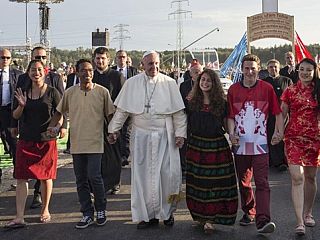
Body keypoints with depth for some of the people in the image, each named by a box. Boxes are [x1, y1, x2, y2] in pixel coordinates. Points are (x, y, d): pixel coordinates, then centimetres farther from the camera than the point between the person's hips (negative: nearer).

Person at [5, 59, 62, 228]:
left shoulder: (52, 92, -2)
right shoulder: (23, 92, 6)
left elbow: (60, 116, 2)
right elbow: (15, 116, 9)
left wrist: (56, 128, -18)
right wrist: (21, 105, -11)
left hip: (47, 140, -2)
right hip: (26, 140, 2)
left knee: (46, 176, 9)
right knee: (21, 178, -4)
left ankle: (45, 210, 27)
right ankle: (19, 217, -4)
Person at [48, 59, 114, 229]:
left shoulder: (102, 92, -2)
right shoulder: (70, 93, 3)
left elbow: (110, 114, 4)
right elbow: (59, 112, 14)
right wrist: (51, 127, 2)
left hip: (95, 142, -3)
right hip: (76, 143, 3)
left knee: (94, 177, -10)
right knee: (81, 180, 8)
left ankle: (101, 210, 12)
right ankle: (87, 214, 19)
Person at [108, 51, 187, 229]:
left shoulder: (169, 83, 2)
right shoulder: (132, 83, 4)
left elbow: (179, 112, 1)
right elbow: (121, 110, 7)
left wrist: (180, 133, -5)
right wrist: (113, 129, 4)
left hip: (165, 136, -1)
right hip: (141, 136, 1)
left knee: (167, 173, -1)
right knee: (142, 175, 3)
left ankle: (167, 212, 16)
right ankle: (147, 214, 13)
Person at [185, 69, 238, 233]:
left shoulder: (221, 103, 3)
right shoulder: (191, 103, 6)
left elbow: (226, 125, 6)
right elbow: (186, 124, 12)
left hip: (217, 147, -1)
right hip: (196, 146, 1)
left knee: (216, 183, -2)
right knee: (198, 183, 4)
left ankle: (209, 218, 3)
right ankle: (200, 216, 16)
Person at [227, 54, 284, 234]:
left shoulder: (267, 88, 0)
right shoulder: (234, 89, 5)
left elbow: (278, 112, 7)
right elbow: (230, 116, 8)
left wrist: (280, 132, -4)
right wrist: (231, 133, -8)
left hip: (260, 144, -3)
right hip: (240, 144, 3)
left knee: (262, 183, -11)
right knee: (243, 182, 14)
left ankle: (263, 221, -17)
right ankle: (249, 213, 32)